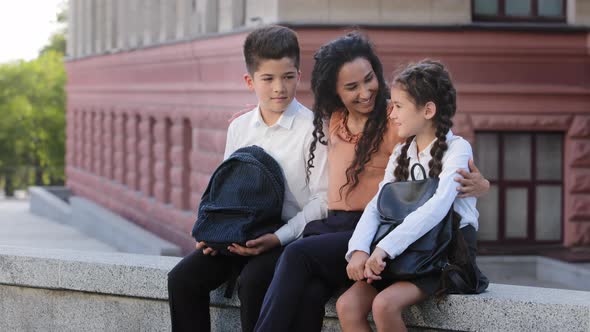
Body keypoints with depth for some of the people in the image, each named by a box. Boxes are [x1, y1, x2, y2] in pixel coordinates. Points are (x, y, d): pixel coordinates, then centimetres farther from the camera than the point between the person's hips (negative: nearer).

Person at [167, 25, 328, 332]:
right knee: (182, 279, -12)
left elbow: (321, 198, -10)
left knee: (252, 282, -33)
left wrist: (279, 237, -19)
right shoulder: (238, 128, 10)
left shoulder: (312, 128, -8)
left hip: (289, 235, -6)